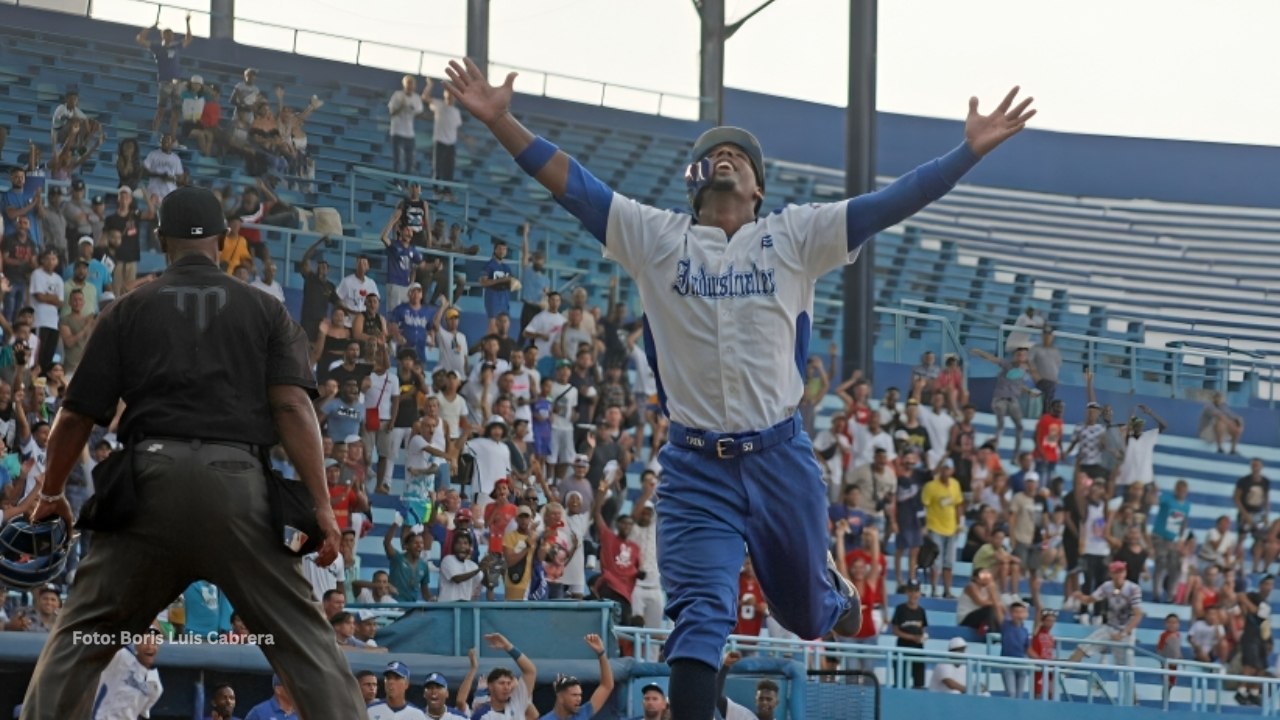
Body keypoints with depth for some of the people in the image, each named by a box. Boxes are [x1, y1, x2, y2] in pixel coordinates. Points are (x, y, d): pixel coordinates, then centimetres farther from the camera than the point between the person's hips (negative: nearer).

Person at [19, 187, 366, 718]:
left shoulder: (130, 310, 12)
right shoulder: (264, 310, 12)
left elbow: (76, 416, 11)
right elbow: (293, 406, -1)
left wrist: (51, 494, 26)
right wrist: (320, 506, -3)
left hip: (153, 477, 0)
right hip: (237, 482, 0)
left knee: (80, 634, 9)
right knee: (302, 637, 3)